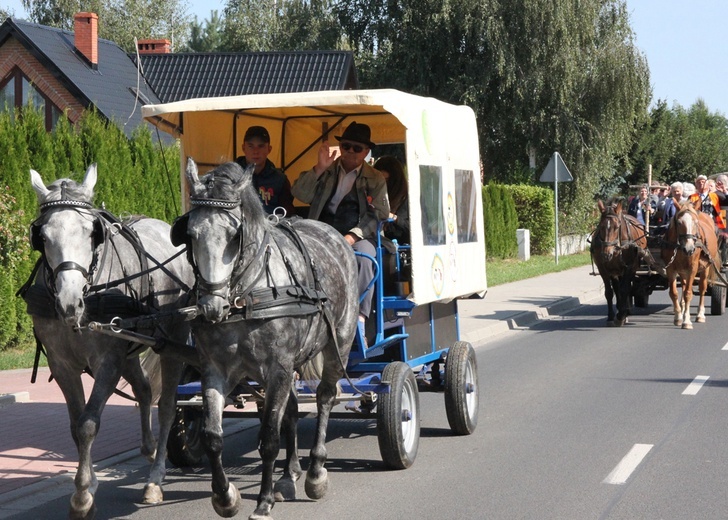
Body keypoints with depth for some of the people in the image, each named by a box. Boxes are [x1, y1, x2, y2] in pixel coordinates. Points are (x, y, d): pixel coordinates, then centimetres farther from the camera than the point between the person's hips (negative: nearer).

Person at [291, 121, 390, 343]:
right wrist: (319, 168, -7)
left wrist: (352, 236, -12)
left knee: (363, 255, -37)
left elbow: (378, 216, 4)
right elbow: (300, 194, 6)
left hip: (358, 239, -1)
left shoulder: (375, 179, 16)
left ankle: (359, 319, -37)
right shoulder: (326, 172, 20)